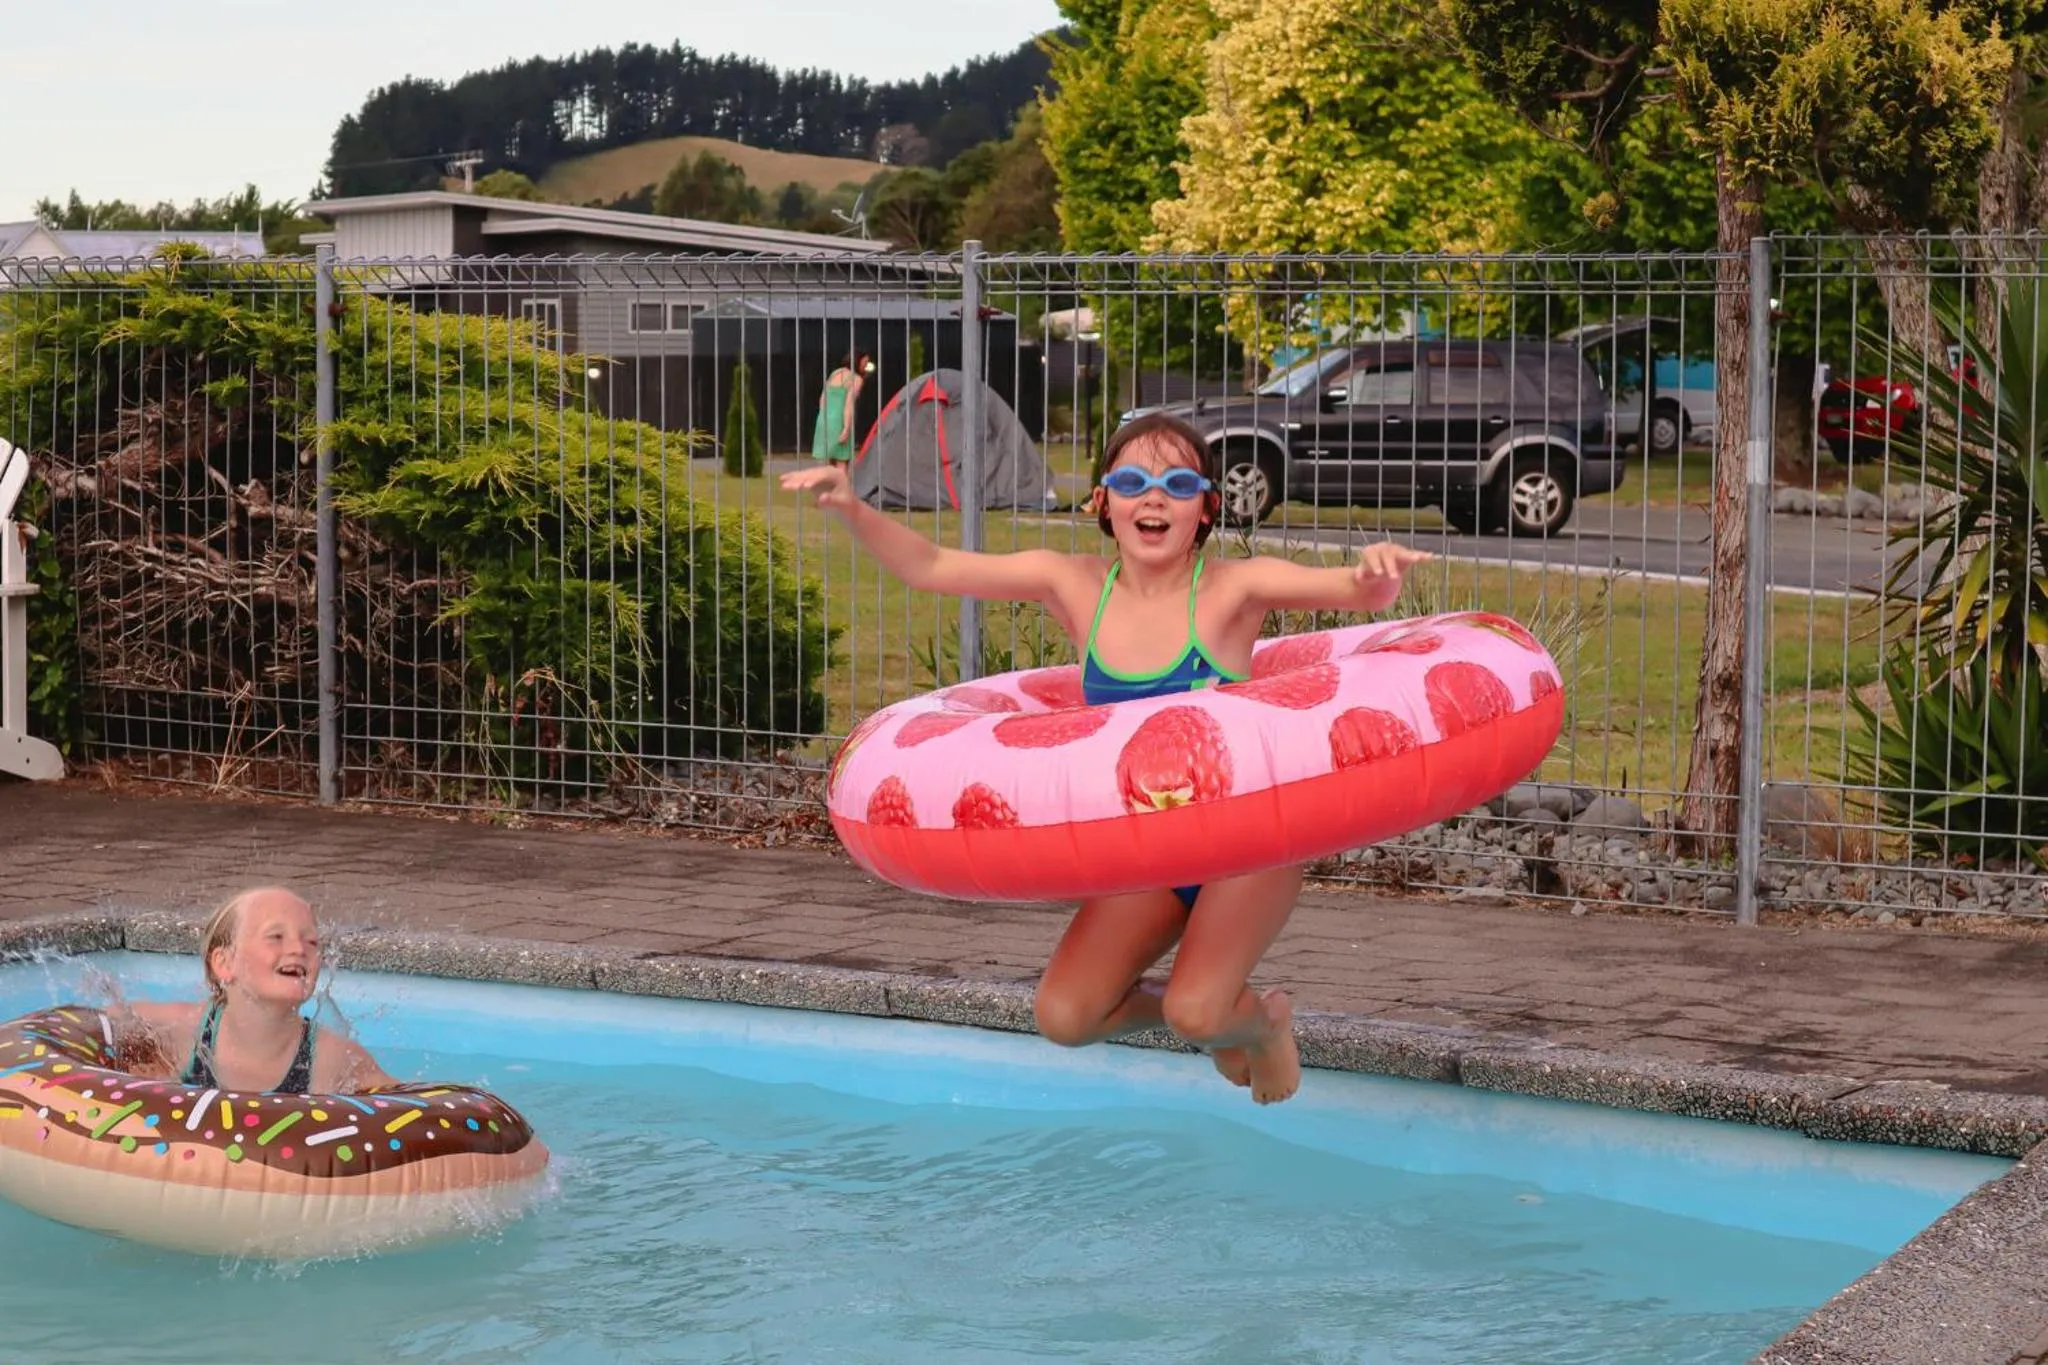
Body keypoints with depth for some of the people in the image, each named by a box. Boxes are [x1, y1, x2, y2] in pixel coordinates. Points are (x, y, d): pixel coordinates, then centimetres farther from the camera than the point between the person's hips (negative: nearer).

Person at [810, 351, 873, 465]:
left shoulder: (834, 374, 17)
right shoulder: (856, 379, -5)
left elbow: (822, 399, 19)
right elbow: (849, 403, -17)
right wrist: (847, 429, -21)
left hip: (824, 421, 7)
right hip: (839, 423, -7)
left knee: (830, 467, 11)